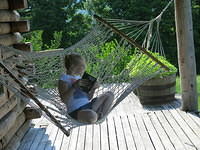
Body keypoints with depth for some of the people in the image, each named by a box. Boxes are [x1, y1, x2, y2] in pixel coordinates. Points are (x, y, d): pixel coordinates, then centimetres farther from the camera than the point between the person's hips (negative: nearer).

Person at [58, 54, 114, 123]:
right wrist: (75, 86, -25)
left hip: (88, 106, 8)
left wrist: (93, 88, 2)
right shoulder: (64, 79, -3)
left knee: (110, 94, 4)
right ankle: (97, 116, -4)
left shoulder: (79, 77, 18)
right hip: (75, 111, -8)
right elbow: (64, 100, -17)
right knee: (92, 116, -40)